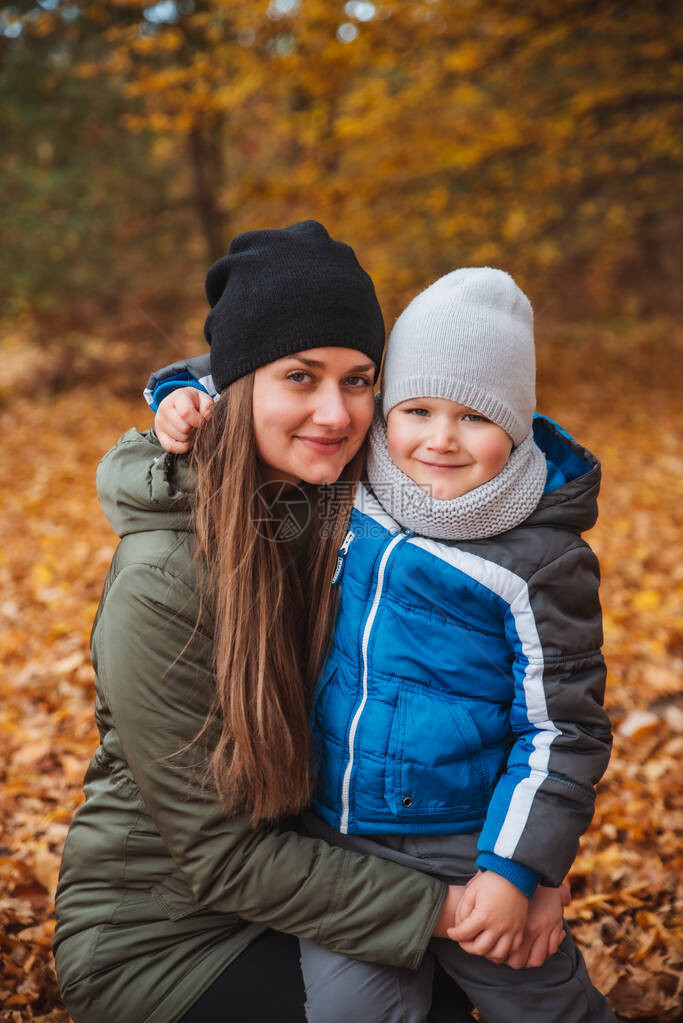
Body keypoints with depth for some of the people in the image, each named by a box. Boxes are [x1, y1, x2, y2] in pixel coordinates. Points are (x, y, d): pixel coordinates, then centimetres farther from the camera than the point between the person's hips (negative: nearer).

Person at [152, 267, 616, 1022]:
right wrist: (190, 402, -4)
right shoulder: (345, 499, -2)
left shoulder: (541, 560, -13)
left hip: (465, 851, -3)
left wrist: (515, 868, -13)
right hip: (337, 840, 3)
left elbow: (563, 726, -9)